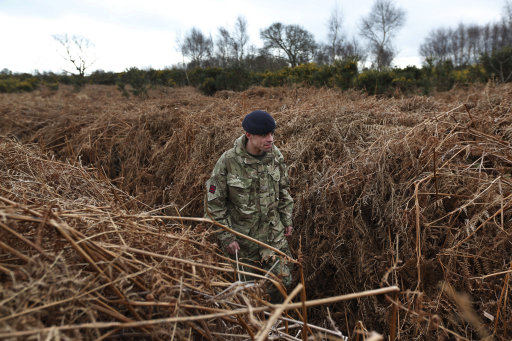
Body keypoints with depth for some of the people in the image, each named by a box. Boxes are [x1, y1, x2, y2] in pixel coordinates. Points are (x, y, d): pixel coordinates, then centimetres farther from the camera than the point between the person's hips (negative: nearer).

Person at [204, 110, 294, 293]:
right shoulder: (228, 161, -22)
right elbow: (214, 202, -13)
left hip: (273, 230, 4)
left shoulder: (275, 155, -7)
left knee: (283, 278, 9)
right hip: (242, 234, -3)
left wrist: (286, 219, 11)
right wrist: (225, 236, -11)